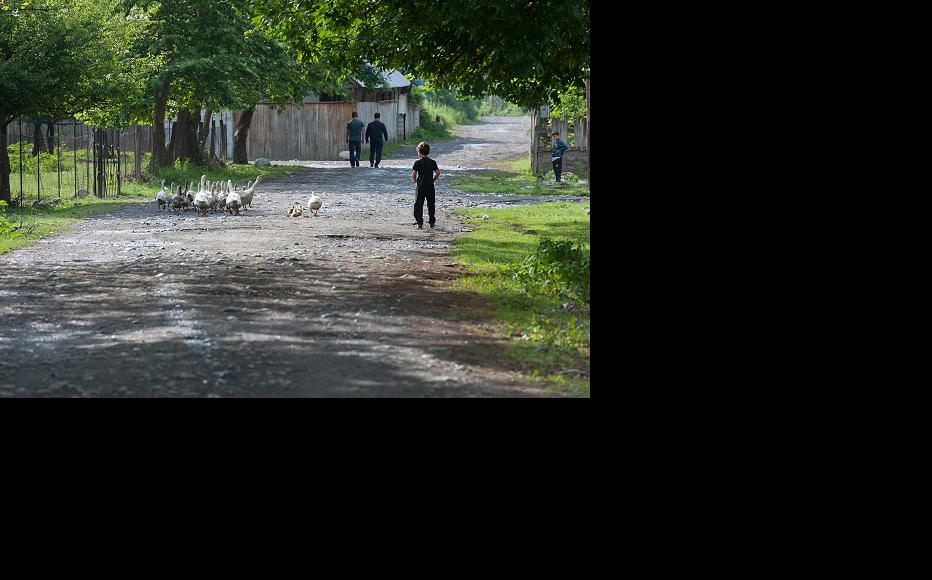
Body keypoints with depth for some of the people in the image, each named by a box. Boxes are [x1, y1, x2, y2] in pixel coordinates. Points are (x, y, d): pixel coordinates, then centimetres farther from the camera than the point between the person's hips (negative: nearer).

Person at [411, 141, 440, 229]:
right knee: (431, 205, 14)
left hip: (421, 186, -3)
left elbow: (413, 174, -10)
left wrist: (414, 180, 9)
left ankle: (420, 223, -6)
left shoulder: (417, 162, -7)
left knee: (418, 205, 2)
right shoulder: (432, 162, 2)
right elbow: (438, 173, 0)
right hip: (430, 186, 3)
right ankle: (432, 222, 19)